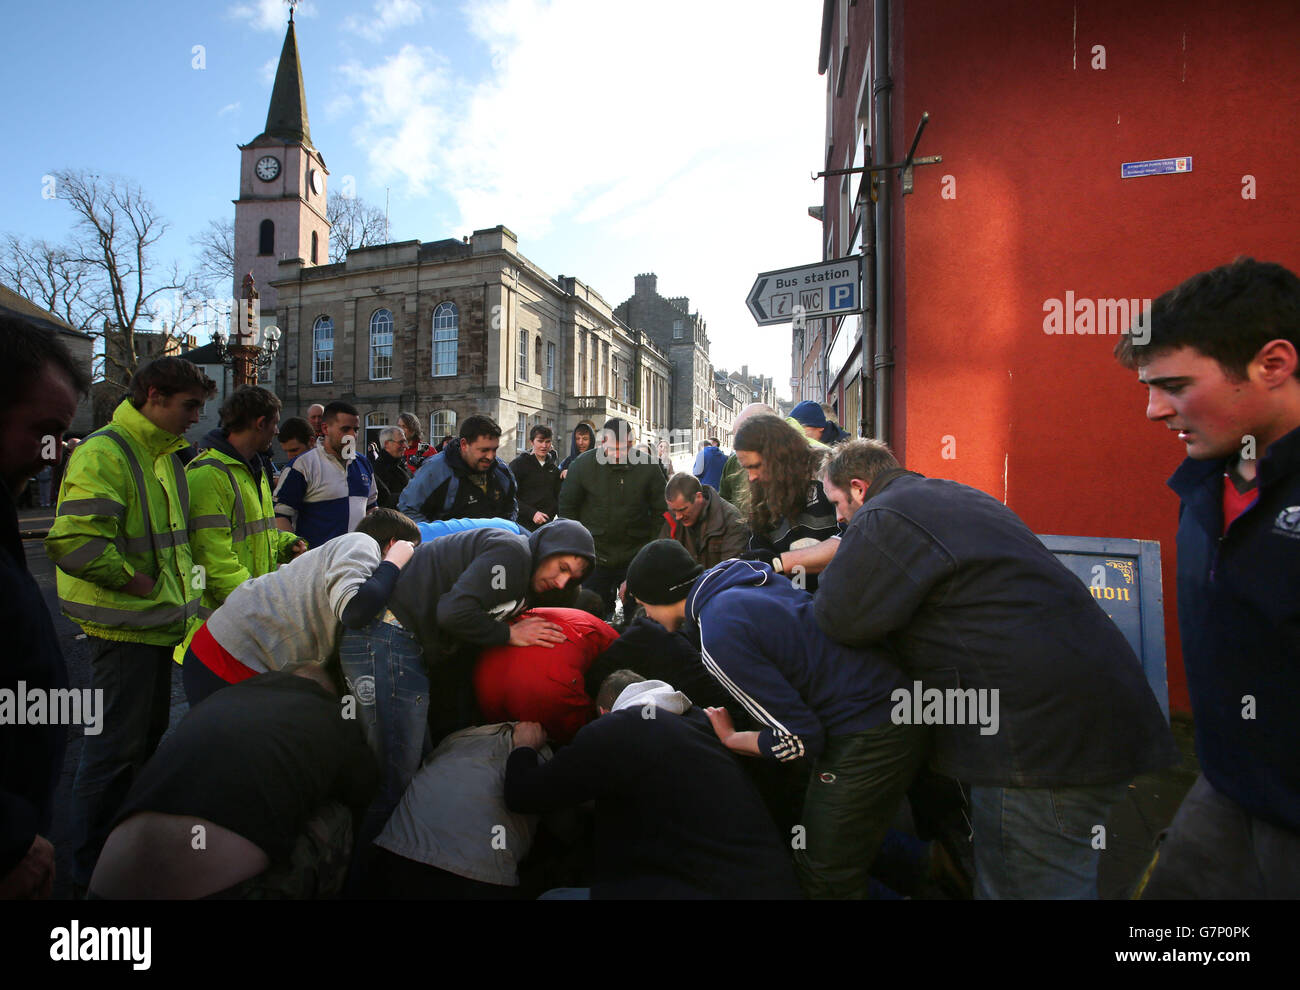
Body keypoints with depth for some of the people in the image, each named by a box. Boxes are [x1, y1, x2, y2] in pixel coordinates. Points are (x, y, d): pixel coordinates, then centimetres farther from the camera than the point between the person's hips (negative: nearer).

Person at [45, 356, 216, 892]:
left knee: (148, 738, 20)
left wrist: (180, 582, 13)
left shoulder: (163, 454, 13)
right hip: (126, 626, -10)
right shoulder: (104, 452, -18)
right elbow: (73, 541, -28)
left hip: (156, 622, 10)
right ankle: (91, 868, 21)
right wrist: (136, 581, -20)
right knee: (116, 747, 2)